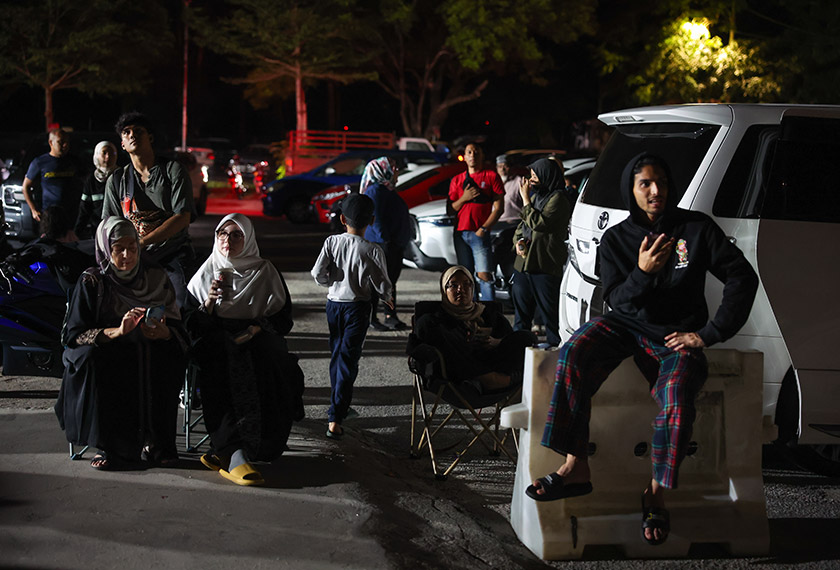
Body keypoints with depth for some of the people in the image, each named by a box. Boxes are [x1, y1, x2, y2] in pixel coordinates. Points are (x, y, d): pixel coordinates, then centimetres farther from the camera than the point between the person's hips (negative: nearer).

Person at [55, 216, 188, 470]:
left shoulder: (156, 277, 6)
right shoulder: (92, 282, -1)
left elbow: (177, 328, 5)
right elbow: (72, 335, -8)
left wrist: (163, 332, -20)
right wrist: (117, 331, -23)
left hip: (148, 356, 1)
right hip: (106, 357, -1)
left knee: (164, 359, -30)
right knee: (92, 358, -33)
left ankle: (156, 442, -17)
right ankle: (114, 446, -26)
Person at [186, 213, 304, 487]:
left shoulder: (265, 272, 12)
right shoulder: (206, 272, 14)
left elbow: (283, 319, 9)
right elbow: (190, 323, 9)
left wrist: (259, 327, -9)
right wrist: (209, 303, -9)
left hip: (258, 340, 0)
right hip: (216, 339, 0)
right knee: (225, 372, -34)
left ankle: (226, 452, -32)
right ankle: (237, 454, -40)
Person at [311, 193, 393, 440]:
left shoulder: (332, 242, -8)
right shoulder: (373, 251, -14)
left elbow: (318, 273, -11)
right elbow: (382, 284, -9)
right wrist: (387, 298, 13)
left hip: (334, 303, 3)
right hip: (358, 306, -3)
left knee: (337, 355, 19)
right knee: (348, 360, -4)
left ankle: (340, 406, 32)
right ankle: (335, 419, -12)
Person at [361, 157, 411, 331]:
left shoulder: (388, 190, 19)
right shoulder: (375, 191, -13)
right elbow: (375, 218, -20)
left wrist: (400, 242, 23)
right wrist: (384, 239, -25)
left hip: (395, 244, 10)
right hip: (381, 244, -10)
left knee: (391, 281, 13)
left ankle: (391, 317, 19)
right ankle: (370, 318, -1)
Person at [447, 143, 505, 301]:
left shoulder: (491, 176, 4)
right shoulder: (457, 180, 15)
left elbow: (499, 208, -1)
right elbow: (450, 209, 13)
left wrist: (484, 229, -9)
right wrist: (463, 198, -6)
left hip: (480, 234, -4)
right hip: (460, 233, 4)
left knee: (484, 275, -13)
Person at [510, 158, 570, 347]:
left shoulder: (557, 198, -9)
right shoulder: (536, 197, 17)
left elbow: (539, 223, -20)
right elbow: (522, 225, 24)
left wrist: (525, 199, -11)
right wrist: (518, 241, 4)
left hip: (545, 267, -8)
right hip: (523, 263, 8)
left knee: (550, 314, -5)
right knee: (521, 314, 15)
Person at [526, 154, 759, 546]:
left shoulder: (696, 228, 1)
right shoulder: (615, 239, 7)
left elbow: (743, 278, -2)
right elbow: (617, 301, -1)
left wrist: (708, 334, -8)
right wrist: (642, 272, -22)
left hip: (676, 335, -2)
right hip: (626, 325, 2)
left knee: (677, 398, -34)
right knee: (574, 355, -30)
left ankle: (656, 493, -14)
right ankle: (575, 467, -26)